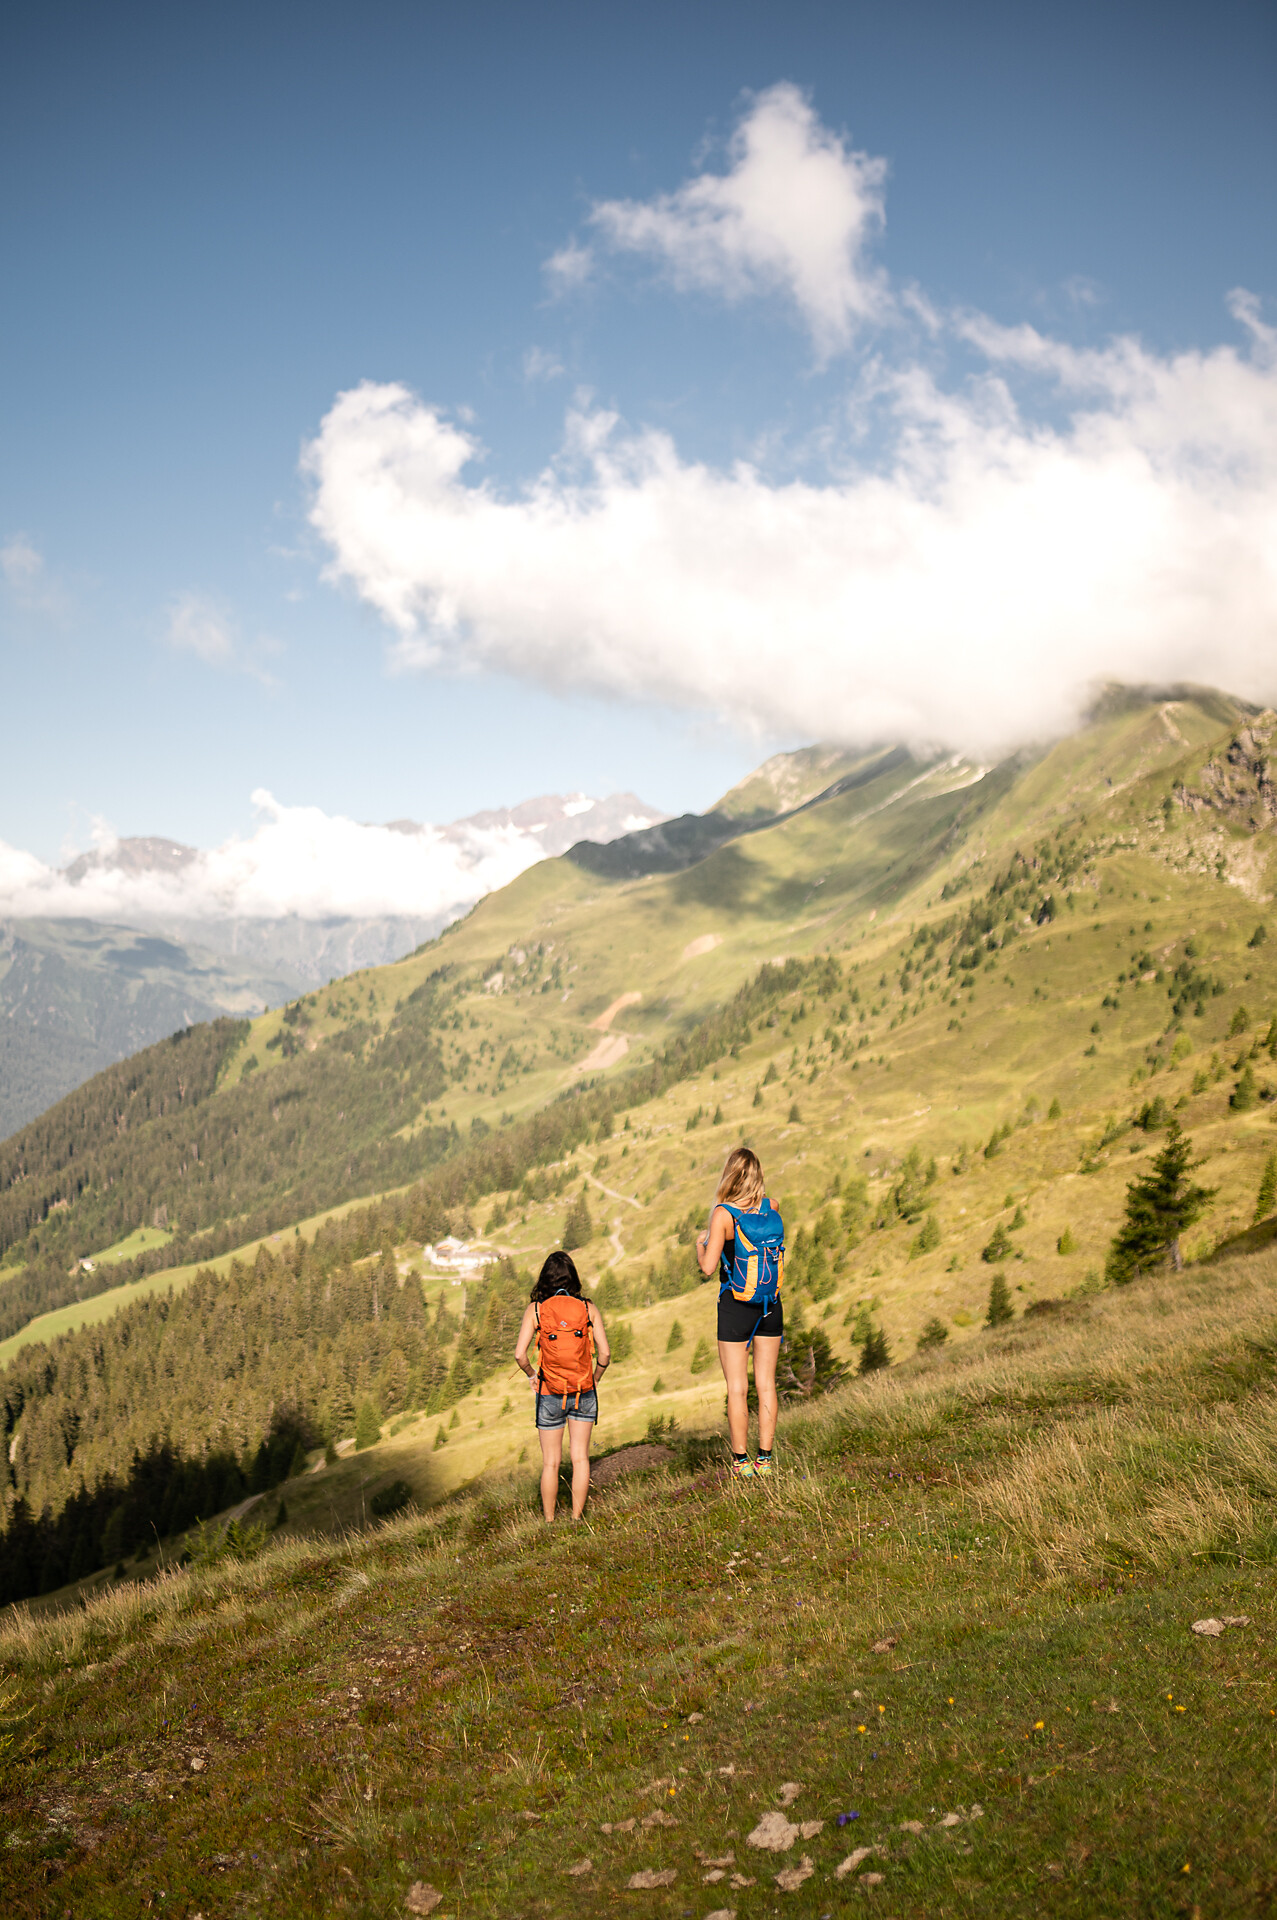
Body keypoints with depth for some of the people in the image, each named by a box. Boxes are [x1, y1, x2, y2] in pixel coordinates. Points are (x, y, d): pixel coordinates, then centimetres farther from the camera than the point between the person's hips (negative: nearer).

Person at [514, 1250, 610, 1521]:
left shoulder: (535, 1309, -8)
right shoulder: (588, 1308, -4)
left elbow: (520, 1354, -13)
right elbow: (605, 1352, -6)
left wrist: (532, 1376, 5)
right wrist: (594, 1379, 10)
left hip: (549, 1395, -1)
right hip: (584, 1393, 1)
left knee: (551, 1462, 11)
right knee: (580, 1457, 11)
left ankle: (549, 1521, 19)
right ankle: (577, 1517, 14)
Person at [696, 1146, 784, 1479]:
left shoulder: (723, 1214, -15)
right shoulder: (772, 1207, -1)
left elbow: (708, 1268, -16)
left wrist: (700, 1245, 3)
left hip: (735, 1307, -4)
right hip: (771, 1306, 4)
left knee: (737, 1388, 4)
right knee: (766, 1384, 10)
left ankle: (741, 1461, 8)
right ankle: (765, 1459, 14)